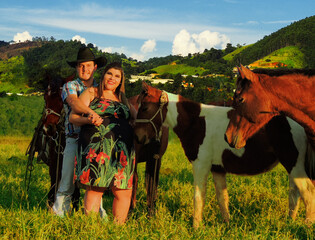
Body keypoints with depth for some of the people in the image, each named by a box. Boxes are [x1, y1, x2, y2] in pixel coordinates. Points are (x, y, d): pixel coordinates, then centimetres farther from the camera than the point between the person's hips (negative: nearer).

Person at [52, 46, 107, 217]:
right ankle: (58, 213, 8)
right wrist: (90, 112, -37)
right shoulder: (70, 86, 4)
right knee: (67, 182, -2)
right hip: (75, 140, -2)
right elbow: (73, 102, -18)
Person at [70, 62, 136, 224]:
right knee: (94, 188, -10)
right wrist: (88, 120, -16)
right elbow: (73, 117, 4)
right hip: (96, 148, -4)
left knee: (124, 192, -3)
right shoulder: (91, 93, 12)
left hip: (122, 150, 4)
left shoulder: (123, 99, 24)